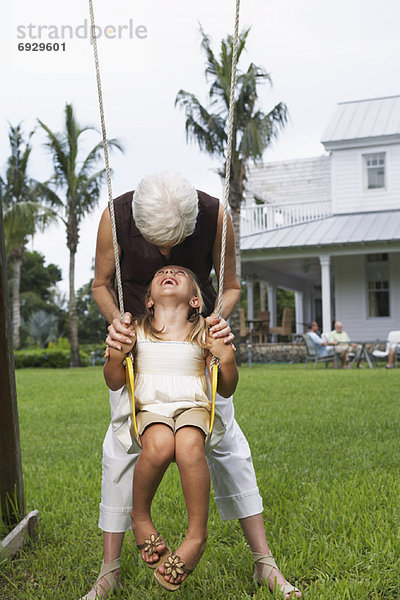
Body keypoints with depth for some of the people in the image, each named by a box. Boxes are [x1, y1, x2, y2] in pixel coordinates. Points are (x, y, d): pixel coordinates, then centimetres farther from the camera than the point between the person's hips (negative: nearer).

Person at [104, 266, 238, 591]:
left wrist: (227, 360, -9)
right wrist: (116, 355, -9)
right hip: (151, 409, 0)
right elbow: (115, 383, 9)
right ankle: (140, 516, -8)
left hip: (193, 407, 0)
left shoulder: (204, 333, 10)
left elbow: (226, 391, 9)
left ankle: (197, 535, -20)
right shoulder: (136, 331, 12)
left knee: (188, 445, -35)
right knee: (159, 445, -35)